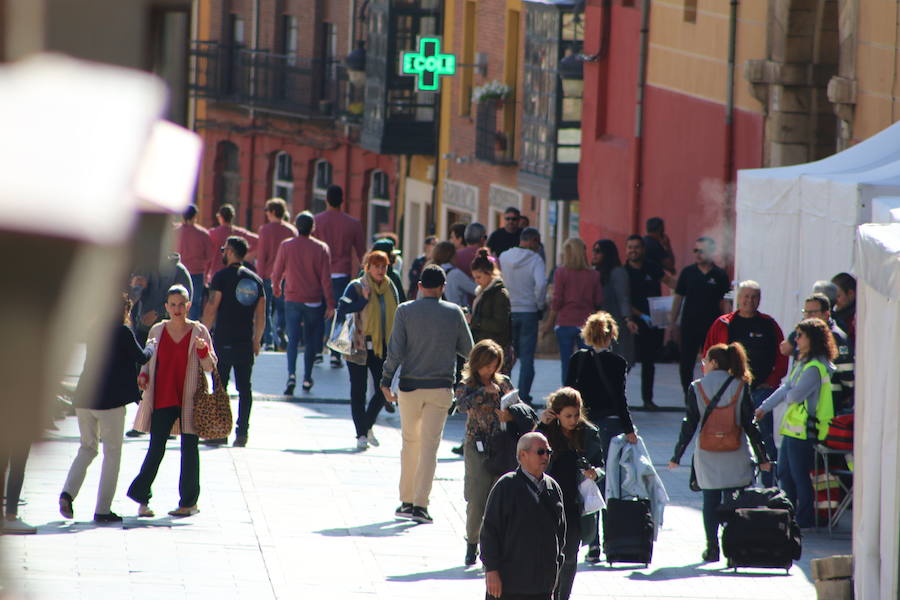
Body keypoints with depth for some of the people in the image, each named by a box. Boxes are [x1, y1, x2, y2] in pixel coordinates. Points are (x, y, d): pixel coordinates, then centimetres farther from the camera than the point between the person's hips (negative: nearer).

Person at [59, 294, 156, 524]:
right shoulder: (122, 332, -9)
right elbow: (141, 357, 1)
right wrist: (152, 346, 22)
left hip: (84, 399, 6)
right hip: (110, 400, -6)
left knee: (87, 447, 18)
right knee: (112, 453, 5)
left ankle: (68, 492, -4)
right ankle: (103, 509, 3)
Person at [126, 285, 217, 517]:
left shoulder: (199, 331, 0)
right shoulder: (157, 331, 6)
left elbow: (210, 366, 1)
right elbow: (149, 361, 17)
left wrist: (203, 350, -18)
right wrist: (143, 376, -3)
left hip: (190, 400, -1)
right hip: (162, 399, 1)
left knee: (189, 448, 2)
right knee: (156, 448, -2)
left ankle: (189, 502, 10)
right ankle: (142, 497, 8)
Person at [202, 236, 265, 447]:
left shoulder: (222, 277, -6)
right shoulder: (255, 280, 10)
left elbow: (211, 308, -9)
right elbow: (261, 315, 11)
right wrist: (256, 340, 19)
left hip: (223, 341, -4)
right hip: (246, 342, 5)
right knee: (245, 388, 6)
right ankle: (242, 432, 3)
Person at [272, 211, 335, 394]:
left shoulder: (286, 246, -4)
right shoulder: (321, 248, -6)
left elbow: (277, 272, 4)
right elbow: (326, 279, -7)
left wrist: (276, 289, 25)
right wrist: (330, 304, -2)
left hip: (292, 300, 0)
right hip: (313, 301, 0)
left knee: (292, 339, -1)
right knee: (310, 340, 13)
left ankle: (291, 374, -20)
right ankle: (307, 379, 16)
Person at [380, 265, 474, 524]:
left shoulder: (405, 311, -4)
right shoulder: (454, 313, -2)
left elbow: (395, 350, -7)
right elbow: (468, 350, 5)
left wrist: (386, 381, -1)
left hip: (410, 386, 0)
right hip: (441, 387, 0)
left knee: (410, 442, 15)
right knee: (429, 446, 1)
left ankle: (406, 501, 16)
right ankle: (420, 505, -5)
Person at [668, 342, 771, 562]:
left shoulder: (697, 388, -3)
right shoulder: (740, 387, -3)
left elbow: (689, 425, -2)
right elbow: (750, 425, -4)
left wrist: (677, 456, 6)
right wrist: (762, 457, 2)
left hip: (707, 457, 0)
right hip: (736, 458, 0)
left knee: (710, 502, 10)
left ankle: (712, 549, 8)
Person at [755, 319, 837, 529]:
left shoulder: (815, 368, -20)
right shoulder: (803, 363, 13)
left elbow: (795, 395, -21)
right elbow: (786, 388, 19)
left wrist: (787, 395, 2)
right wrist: (764, 407, 18)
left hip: (803, 431, -10)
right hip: (792, 428, 10)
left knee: (800, 475, -1)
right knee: (784, 472, 18)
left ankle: (805, 519, 8)